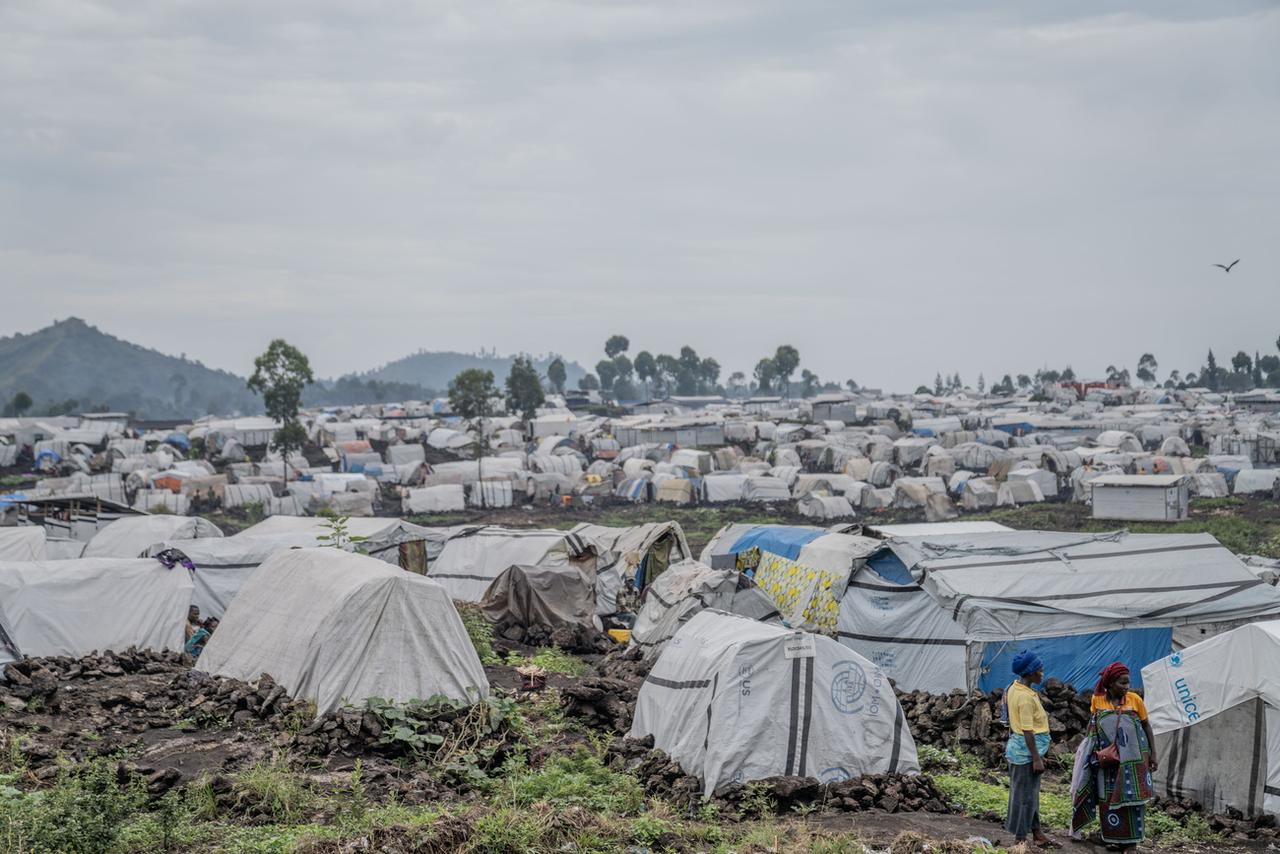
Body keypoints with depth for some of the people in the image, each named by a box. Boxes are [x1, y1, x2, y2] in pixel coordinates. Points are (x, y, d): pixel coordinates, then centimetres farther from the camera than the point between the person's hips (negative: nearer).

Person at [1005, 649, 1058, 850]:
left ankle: (1036, 832, 27)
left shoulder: (1014, 689, 8)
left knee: (1031, 793, 17)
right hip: (1027, 750, -10)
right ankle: (1021, 839, 7)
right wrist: (1036, 758, -20)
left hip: (1019, 747, 10)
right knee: (1025, 794, -1)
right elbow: (1028, 731, -23)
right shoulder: (1026, 697, -22)